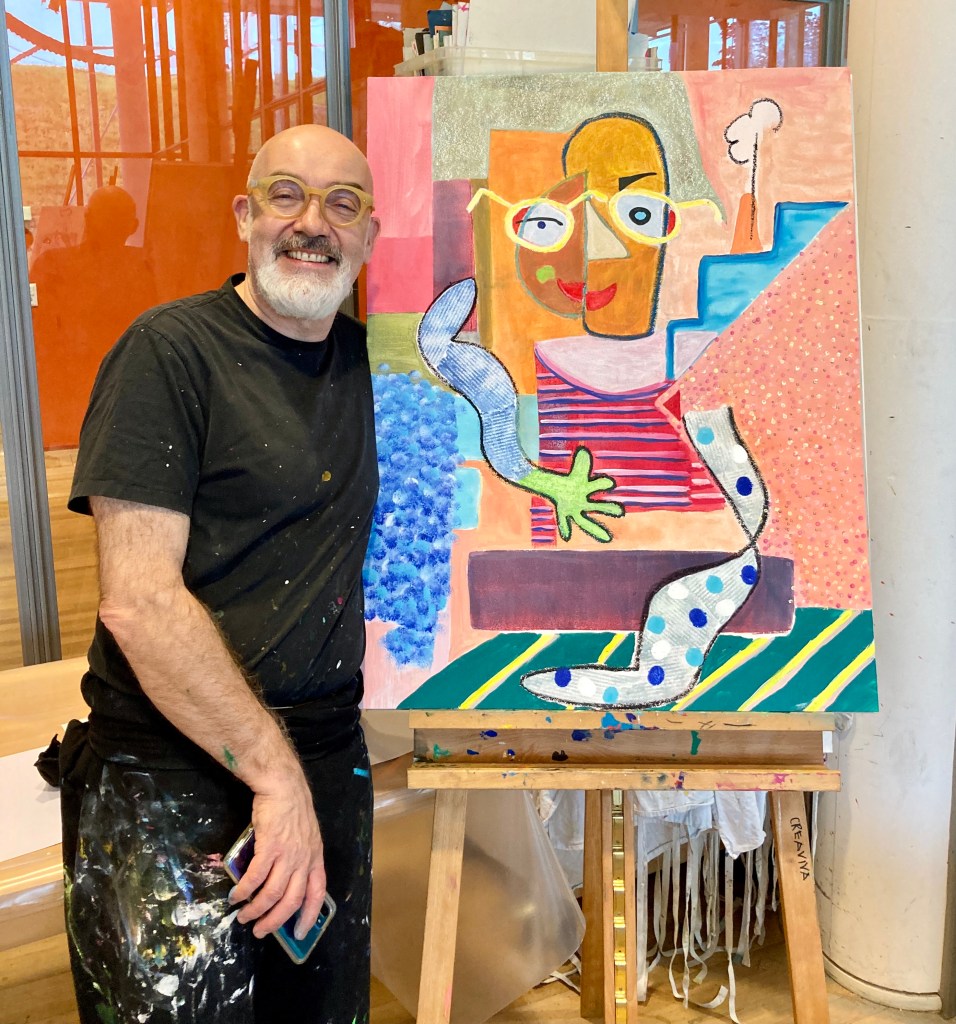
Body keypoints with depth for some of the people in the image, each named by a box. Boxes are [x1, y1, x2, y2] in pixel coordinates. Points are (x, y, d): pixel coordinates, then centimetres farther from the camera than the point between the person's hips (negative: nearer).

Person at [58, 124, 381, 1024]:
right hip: (169, 787, -6)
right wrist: (277, 775, -17)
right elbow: (137, 599, -17)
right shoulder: (172, 350, -11)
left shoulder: (362, 360, 8)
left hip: (328, 760, 6)